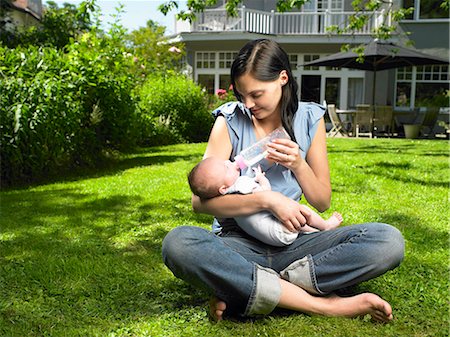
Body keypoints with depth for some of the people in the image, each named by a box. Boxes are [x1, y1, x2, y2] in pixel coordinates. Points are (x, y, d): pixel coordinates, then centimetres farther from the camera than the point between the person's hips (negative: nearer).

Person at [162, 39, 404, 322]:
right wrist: (267, 200, -22)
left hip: (291, 244, 2)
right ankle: (324, 304, -32)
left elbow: (323, 202, 8)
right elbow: (200, 200, -11)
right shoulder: (230, 120, 0)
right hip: (240, 243, -2)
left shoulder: (309, 119, 5)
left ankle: (243, 290, -25)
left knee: (389, 241, -21)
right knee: (178, 243, -35)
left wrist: (298, 165, -11)